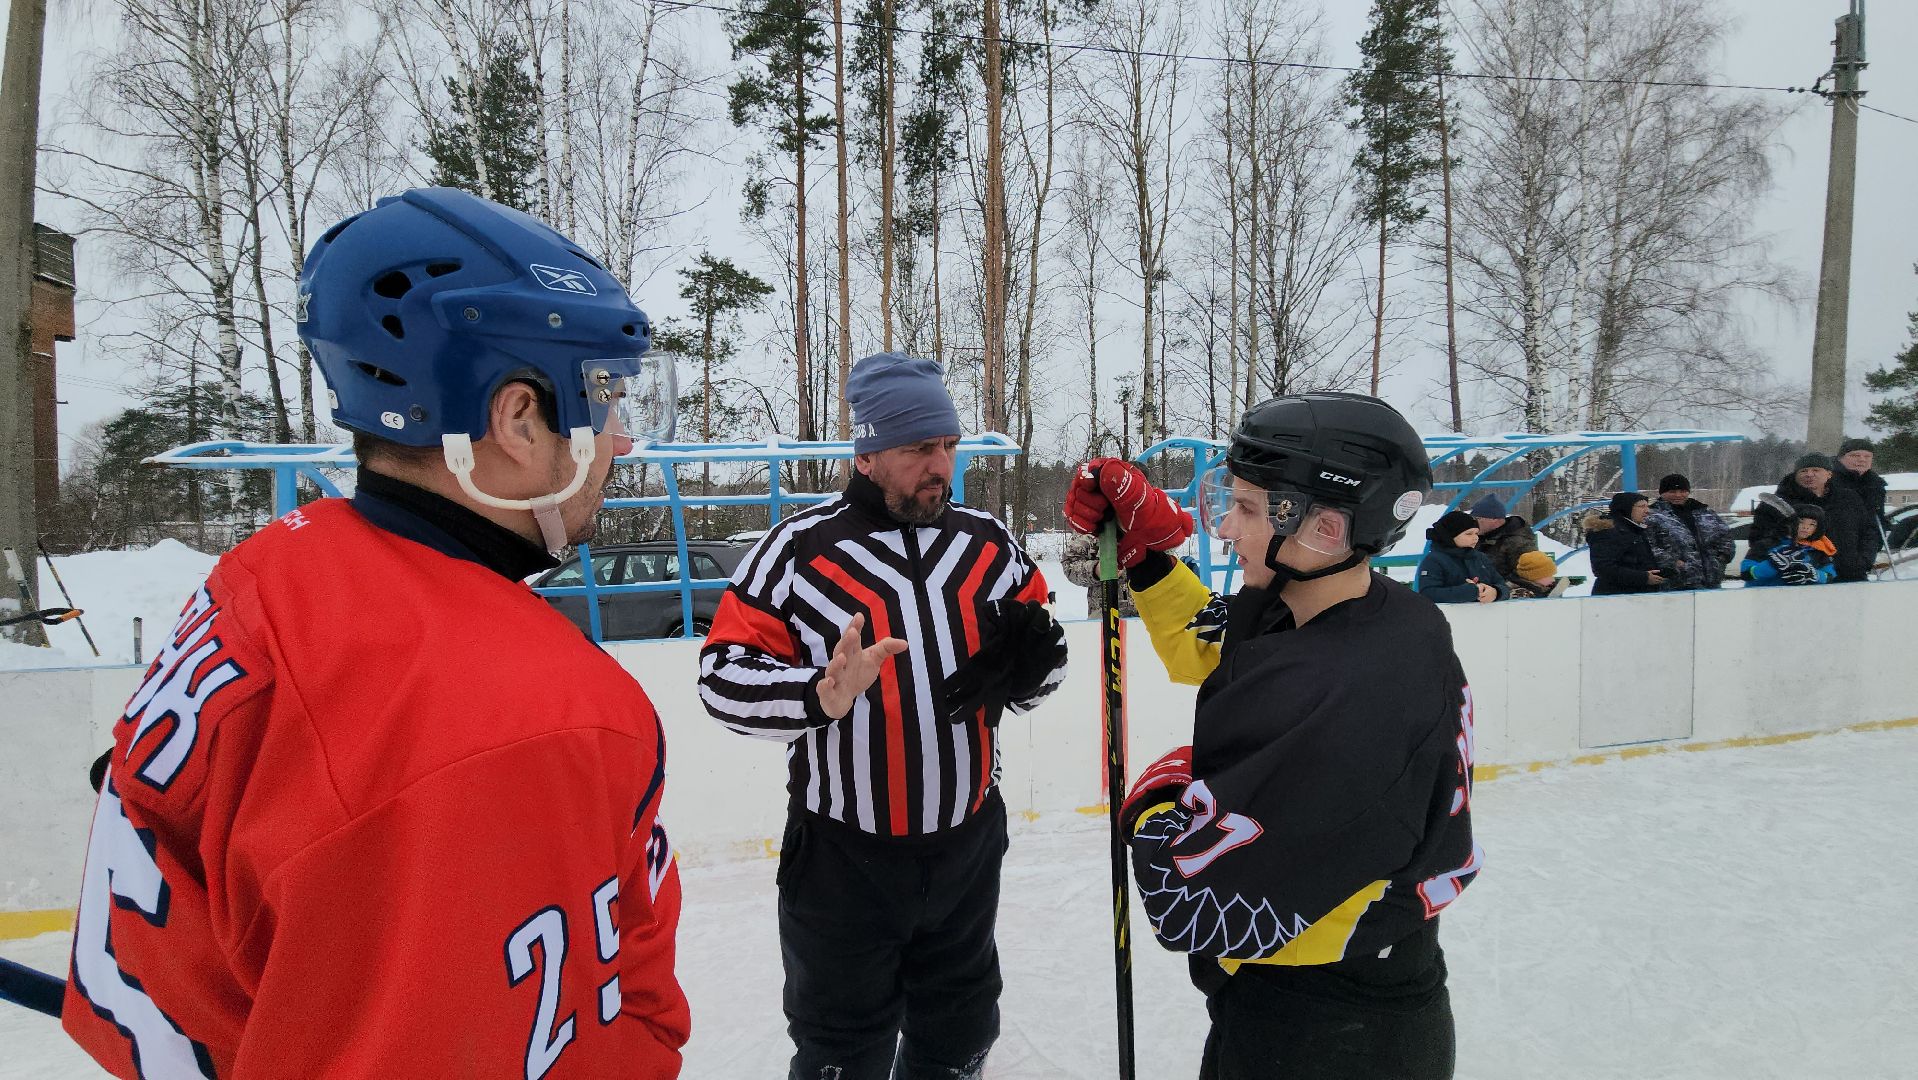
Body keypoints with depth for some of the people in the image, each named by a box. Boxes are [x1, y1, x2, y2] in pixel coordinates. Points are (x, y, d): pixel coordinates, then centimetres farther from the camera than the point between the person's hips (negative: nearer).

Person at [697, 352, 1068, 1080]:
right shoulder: (800, 547, -12)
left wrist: (1030, 662, -15)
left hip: (967, 847, 4)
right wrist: (819, 694, -31)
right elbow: (723, 674, -13)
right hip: (842, 857, -4)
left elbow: (1028, 670, 9)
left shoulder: (989, 544, 2)